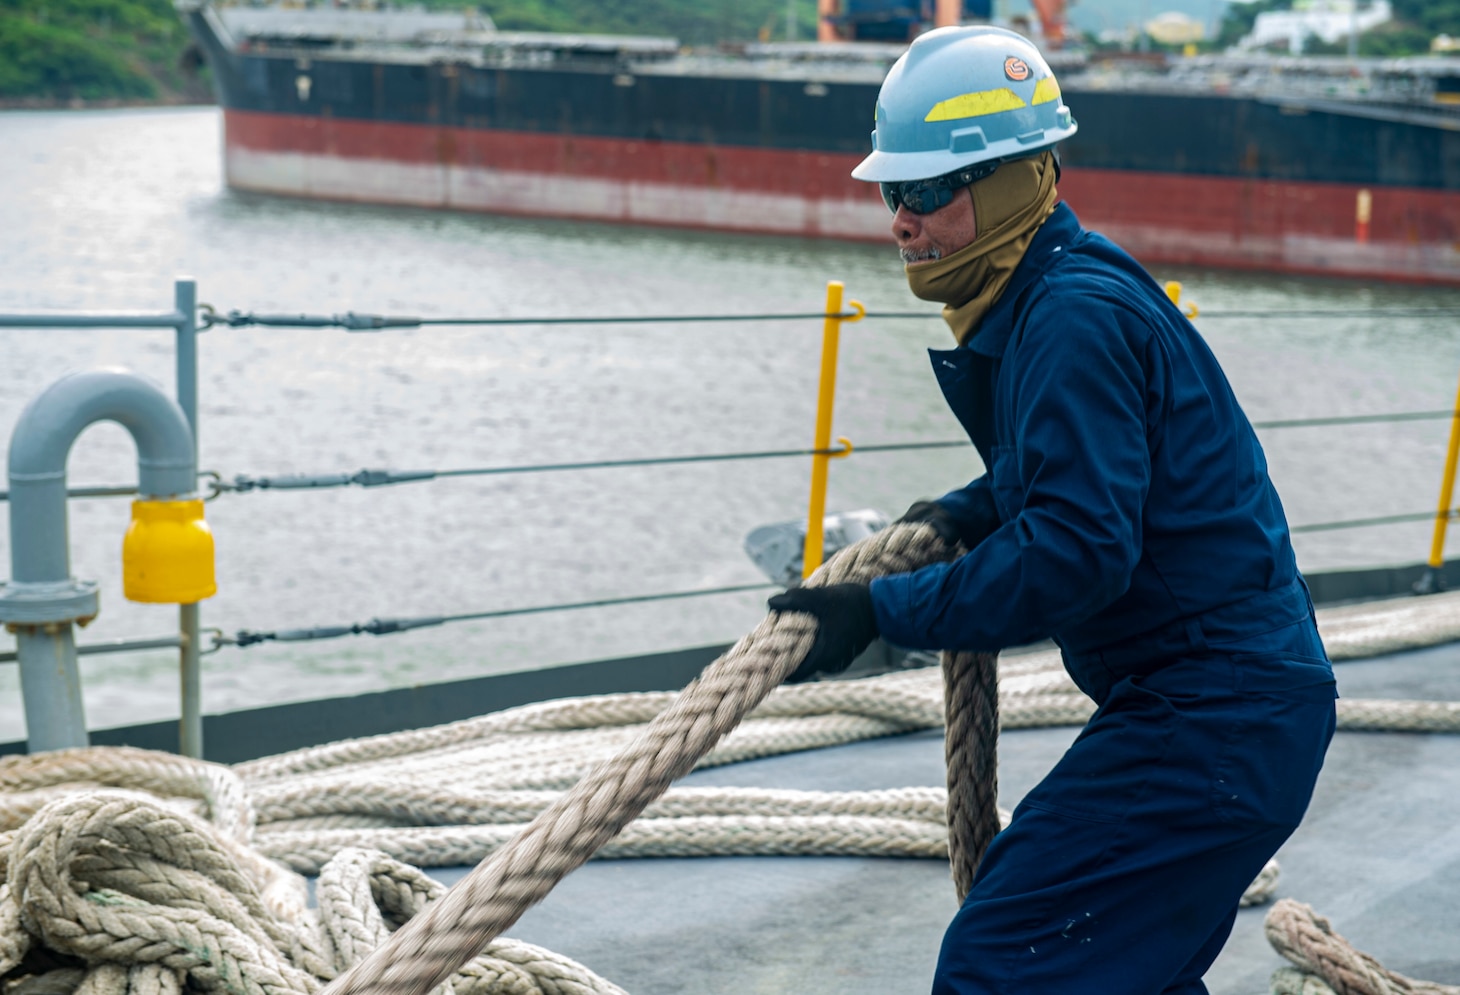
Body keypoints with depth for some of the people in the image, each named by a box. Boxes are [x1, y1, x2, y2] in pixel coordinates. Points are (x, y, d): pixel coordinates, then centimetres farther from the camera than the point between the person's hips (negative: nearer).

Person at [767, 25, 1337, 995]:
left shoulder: (1079, 317, -20)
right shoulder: (1035, 303, 12)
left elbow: (1077, 550, -26)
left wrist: (884, 613, -22)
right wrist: (964, 514, 12)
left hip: (1211, 724, -11)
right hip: (1237, 704, 11)